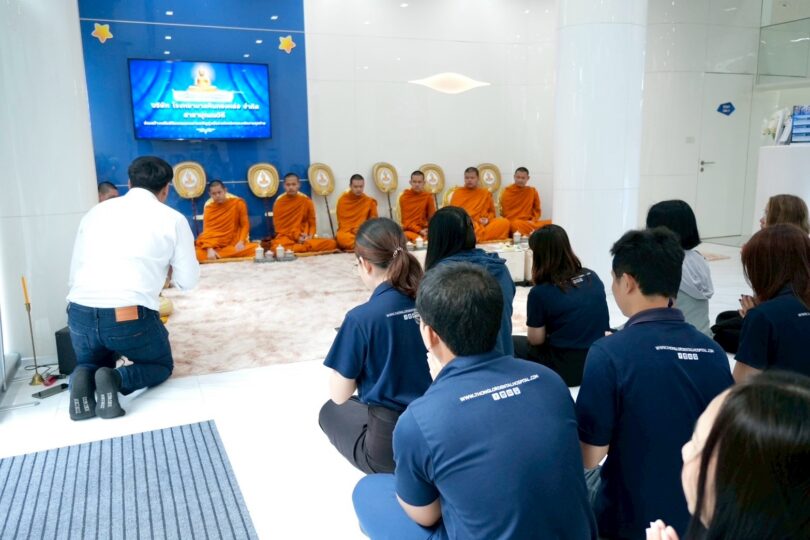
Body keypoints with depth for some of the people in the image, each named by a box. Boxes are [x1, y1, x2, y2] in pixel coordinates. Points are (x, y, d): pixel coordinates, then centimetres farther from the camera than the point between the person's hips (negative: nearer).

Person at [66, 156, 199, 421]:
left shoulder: (96, 212, 16)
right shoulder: (173, 218, 4)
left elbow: (74, 273, 17)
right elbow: (187, 281, 8)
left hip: (79, 315, 4)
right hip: (130, 317, -4)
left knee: (90, 363, 34)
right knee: (161, 366, 25)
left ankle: (84, 376, -2)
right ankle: (116, 378, -6)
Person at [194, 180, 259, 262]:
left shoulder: (238, 203, 0)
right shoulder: (209, 208, 2)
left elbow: (245, 225, 2)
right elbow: (207, 230, -5)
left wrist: (241, 242, -15)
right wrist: (210, 249, -23)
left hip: (234, 244, 0)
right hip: (215, 245, 0)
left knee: (254, 250, -30)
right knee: (199, 254, -29)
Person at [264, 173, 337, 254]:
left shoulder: (306, 200, 6)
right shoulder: (279, 202, 1)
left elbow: (312, 223, 10)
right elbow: (279, 227, 0)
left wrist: (310, 237, -11)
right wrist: (296, 236, -14)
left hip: (304, 238, 2)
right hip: (286, 237, -2)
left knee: (331, 243, -23)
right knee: (276, 248, -39)